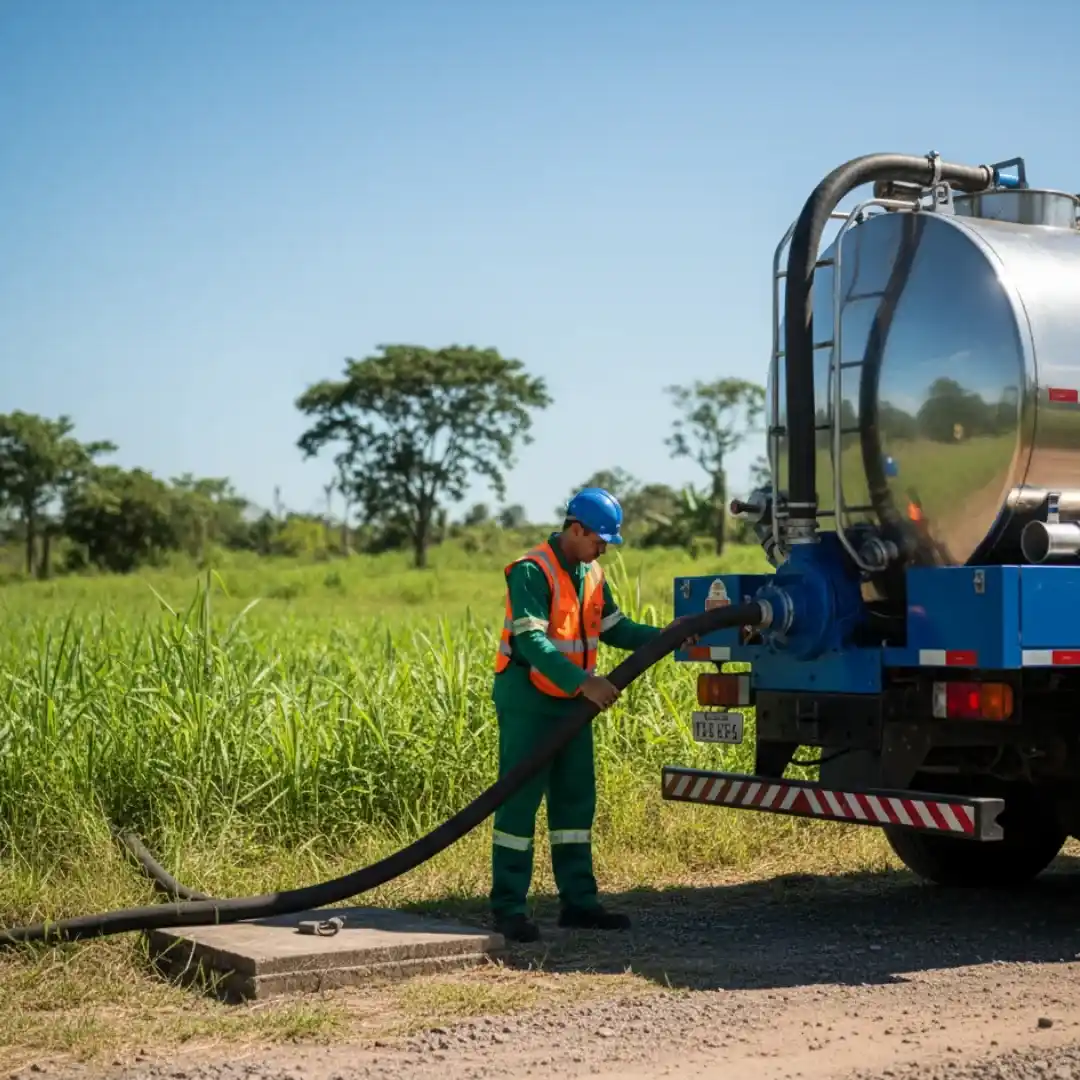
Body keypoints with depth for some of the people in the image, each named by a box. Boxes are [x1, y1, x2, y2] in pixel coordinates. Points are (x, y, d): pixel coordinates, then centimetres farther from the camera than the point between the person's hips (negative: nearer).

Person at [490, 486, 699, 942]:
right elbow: (532, 640, -26)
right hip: (528, 700, -8)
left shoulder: (591, 575, 9)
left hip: (571, 702, 8)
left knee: (575, 799, 11)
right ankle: (508, 907, 1)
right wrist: (584, 682, -33)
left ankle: (578, 900, 19)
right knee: (519, 800, -5)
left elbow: (615, 629, 12)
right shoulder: (531, 572, -17)